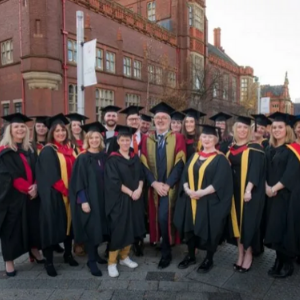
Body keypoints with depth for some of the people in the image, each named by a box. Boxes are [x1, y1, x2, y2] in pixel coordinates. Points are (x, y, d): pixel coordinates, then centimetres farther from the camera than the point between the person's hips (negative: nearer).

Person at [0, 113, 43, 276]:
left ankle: (34, 249, 30)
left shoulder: (30, 150, 11)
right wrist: (27, 188, -17)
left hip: (32, 194, 5)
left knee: (34, 224, 12)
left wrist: (35, 186, -11)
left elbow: (36, 171, 7)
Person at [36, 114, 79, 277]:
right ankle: (49, 261, 12)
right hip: (54, 195, -6)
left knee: (69, 223, 14)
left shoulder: (69, 148, 11)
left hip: (70, 193, 6)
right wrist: (64, 190, -17)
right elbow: (51, 176, -16)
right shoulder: (48, 151, -8)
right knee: (53, 225, 0)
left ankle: (68, 254, 30)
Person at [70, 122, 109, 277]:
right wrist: (83, 201, -16)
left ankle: (95, 254, 29)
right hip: (89, 199, -5)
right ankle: (92, 260, 12)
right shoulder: (83, 158, -7)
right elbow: (78, 181, -10)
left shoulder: (104, 156, 6)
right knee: (91, 228, -1)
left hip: (103, 198, 5)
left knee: (99, 227, 12)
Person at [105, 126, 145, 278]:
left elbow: (141, 176, 7)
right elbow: (114, 181, -14)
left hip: (135, 199, 6)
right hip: (119, 200, -5)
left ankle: (124, 256, 27)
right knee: (118, 230, -3)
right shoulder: (112, 159, -7)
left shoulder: (135, 158, 10)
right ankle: (112, 262, 9)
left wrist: (139, 189, -11)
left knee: (131, 228, 11)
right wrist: (130, 192, -15)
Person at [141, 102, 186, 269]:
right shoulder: (146, 139, 6)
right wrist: (154, 183, -12)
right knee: (158, 218, 10)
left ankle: (166, 253, 8)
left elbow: (180, 163, -8)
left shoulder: (178, 138, -2)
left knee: (164, 217, -10)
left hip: (170, 186, -3)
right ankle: (164, 244, 31)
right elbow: (144, 164, 0)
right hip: (154, 186, 3)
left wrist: (168, 184, -16)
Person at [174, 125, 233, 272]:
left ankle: (209, 259, 25)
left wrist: (202, 193, -22)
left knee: (208, 230, 5)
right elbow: (185, 175, 6)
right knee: (190, 228, 12)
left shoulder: (220, 159, -7)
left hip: (210, 202, -5)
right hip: (190, 201, 5)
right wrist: (187, 189, -12)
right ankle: (191, 256, 31)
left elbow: (220, 182, -16)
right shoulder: (194, 156, 11)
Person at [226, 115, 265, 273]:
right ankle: (240, 253, 22)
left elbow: (255, 171, -14)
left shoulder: (254, 149, -6)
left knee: (248, 222, 0)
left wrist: (248, 190, -24)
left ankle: (248, 254, 16)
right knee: (237, 221, 10)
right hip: (234, 191, 5)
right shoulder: (231, 149, 10)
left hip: (249, 191, -5)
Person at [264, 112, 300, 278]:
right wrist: (266, 186, -8)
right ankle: (279, 260, 23)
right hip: (272, 195, 6)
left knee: (285, 228, -2)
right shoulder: (269, 150, 12)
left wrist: (275, 188, -19)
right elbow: (264, 171, 8)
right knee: (274, 228, 9)